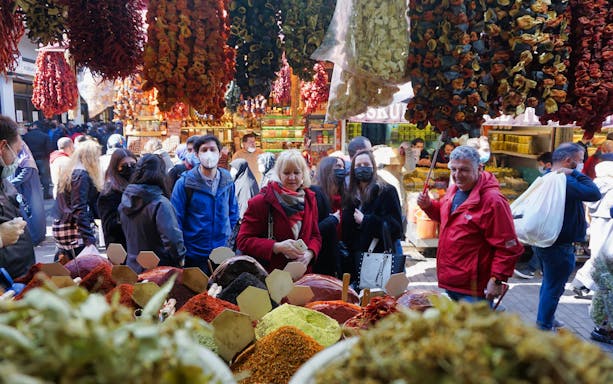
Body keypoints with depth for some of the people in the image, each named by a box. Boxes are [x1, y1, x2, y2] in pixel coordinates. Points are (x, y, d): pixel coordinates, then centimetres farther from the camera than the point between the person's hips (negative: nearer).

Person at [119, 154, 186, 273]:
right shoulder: (160, 203, -20)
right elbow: (172, 238, -26)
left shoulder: (125, 200, 2)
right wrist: (180, 259, -11)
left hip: (133, 268, 7)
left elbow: (128, 234, 10)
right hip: (159, 270, -6)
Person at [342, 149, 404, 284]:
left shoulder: (386, 192, -4)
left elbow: (396, 226, -12)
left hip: (380, 256, -5)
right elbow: (346, 230, 14)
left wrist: (365, 220, -14)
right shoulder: (351, 195, 13)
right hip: (356, 256, 5)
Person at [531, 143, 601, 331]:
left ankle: (546, 320, 39)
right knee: (553, 289, 2)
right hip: (559, 246, -10)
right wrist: (577, 173, -22)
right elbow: (595, 194, -31)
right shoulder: (565, 181, -24)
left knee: (548, 283, 25)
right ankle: (544, 329, 11)